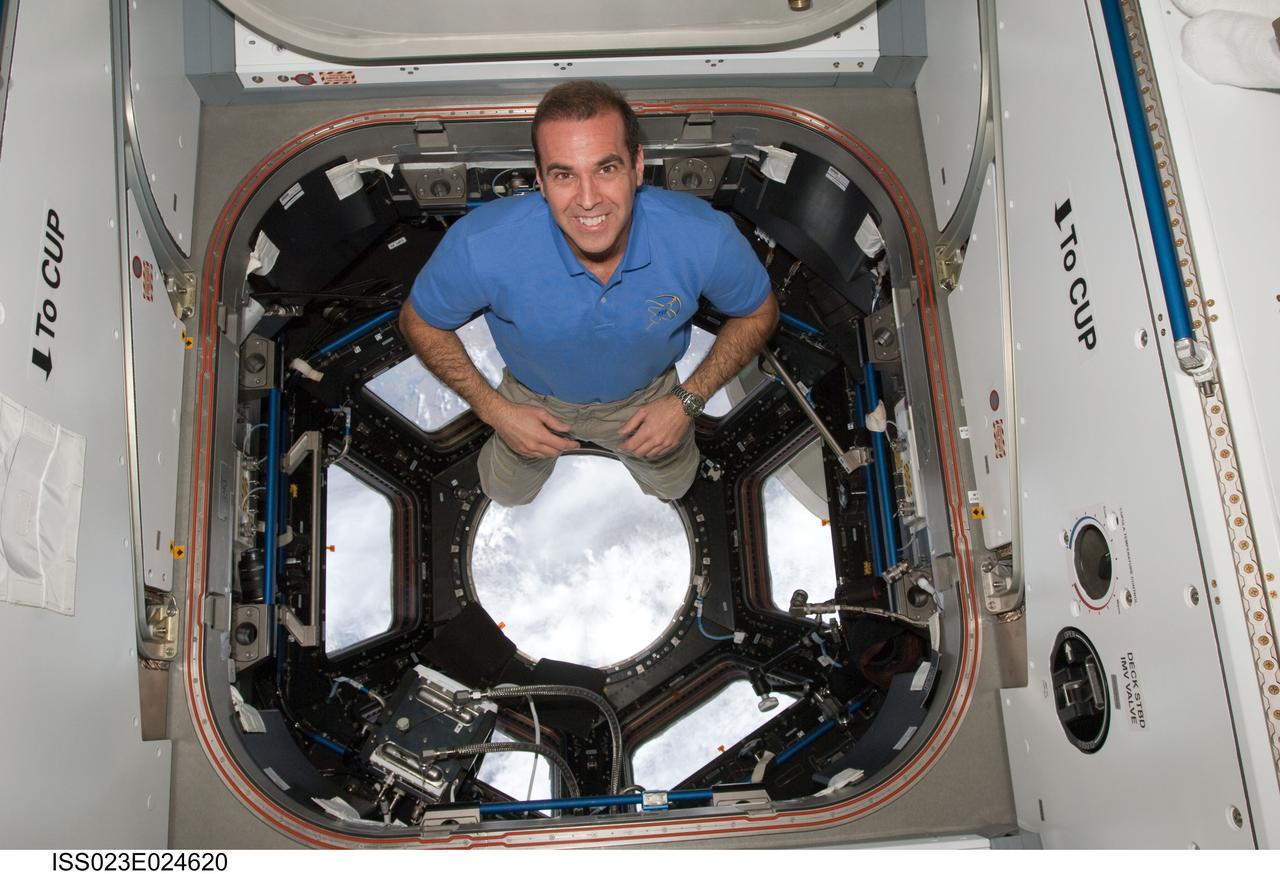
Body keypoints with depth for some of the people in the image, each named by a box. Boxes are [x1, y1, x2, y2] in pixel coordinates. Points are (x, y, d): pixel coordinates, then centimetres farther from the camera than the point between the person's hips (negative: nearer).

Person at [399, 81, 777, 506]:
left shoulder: (706, 238, -38)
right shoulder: (481, 245, -41)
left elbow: (758, 314, -14)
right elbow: (419, 322, -17)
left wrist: (687, 401, -21)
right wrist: (496, 411, -21)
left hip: (645, 395, 1)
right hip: (535, 398, 0)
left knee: (671, 485, 30)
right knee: (506, 493, 28)